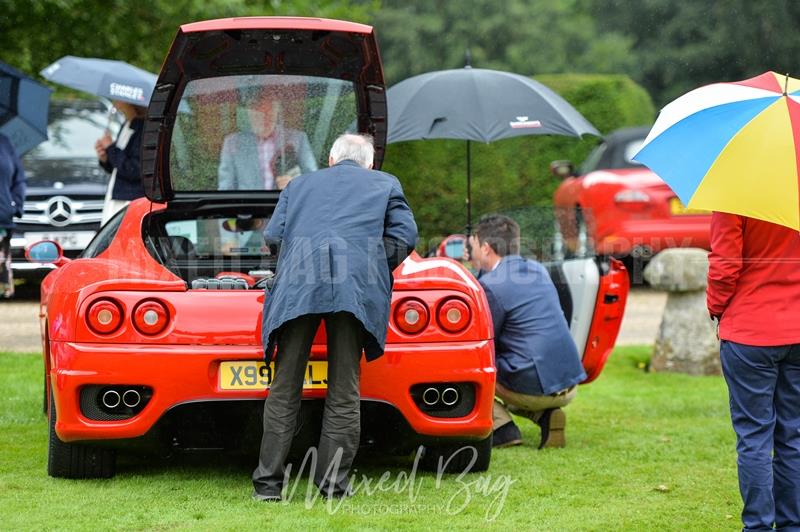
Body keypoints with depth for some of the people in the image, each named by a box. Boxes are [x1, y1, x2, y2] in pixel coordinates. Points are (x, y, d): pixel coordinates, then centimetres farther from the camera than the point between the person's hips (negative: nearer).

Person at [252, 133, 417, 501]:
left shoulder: (299, 185, 31)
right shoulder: (386, 185, 25)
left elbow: (272, 235, 23)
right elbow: (405, 236, 14)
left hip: (298, 287, 1)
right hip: (356, 289, -1)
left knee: (285, 388, 4)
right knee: (344, 391, 4)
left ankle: (268, 482, 2)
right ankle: (333, 484, 1)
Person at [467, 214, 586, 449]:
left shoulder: (490, 284, -11)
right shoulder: (537, 270, 11)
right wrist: (478, 269, 31)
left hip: (532, 389, -8)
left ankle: (501, 427, -4)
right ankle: (545, 415, 9)